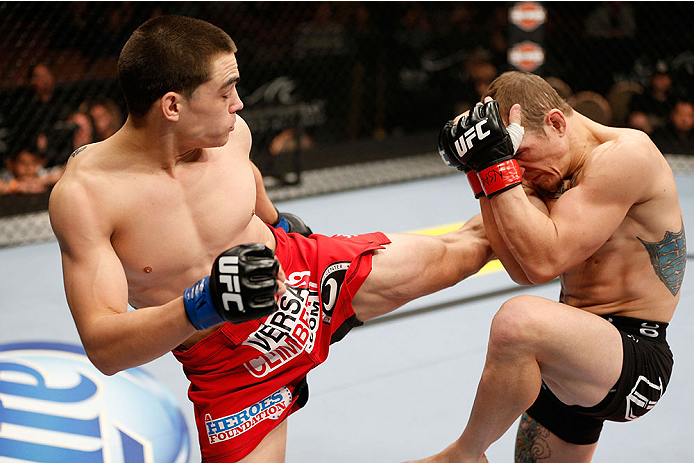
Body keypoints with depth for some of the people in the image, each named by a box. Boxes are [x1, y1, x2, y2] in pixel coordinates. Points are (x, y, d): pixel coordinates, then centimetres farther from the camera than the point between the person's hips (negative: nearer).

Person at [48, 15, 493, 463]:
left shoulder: (230, 132, -14)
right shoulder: (83, 194, -28)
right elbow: (103, 348, -32)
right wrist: (204, 305, -46)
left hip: (300, 270, 3)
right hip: (231, 366, -3)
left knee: (448, 256, 10)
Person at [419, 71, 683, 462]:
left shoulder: (626, 153, -16)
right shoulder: (557, 172, 11)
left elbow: (545, 261, -24)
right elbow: (523, 271, -2)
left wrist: (498, 166, -23)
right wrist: (482, 171, -5)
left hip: (635, 360, -9)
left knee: (519, 319, -34)